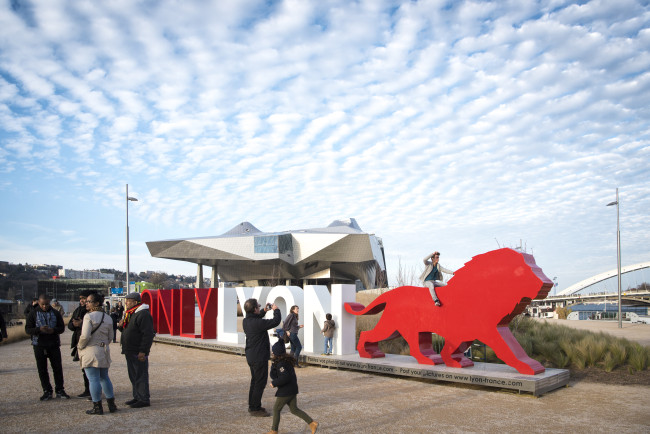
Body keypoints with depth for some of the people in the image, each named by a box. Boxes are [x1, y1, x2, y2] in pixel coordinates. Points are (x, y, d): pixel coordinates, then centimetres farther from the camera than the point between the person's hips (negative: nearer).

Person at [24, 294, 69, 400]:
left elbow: (62, 327, 6)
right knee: (42, 369, 4)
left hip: (54, 344, 1)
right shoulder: (33, 313, 1)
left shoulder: (55, 313, 6)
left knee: (57, 368, 1)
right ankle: (47, 391, 14)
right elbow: (27, 329, -3)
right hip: (39, 345, -1)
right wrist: (39, 329, -22)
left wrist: (53, 330, -16)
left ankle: (59, 390, 11)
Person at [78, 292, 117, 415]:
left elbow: (85, 336, -20)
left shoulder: (89, 316, -14)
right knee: (104, 378, 16)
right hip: (104, 351, 7)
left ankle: (97, 407, 4)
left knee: (93, 379, -1)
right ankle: (111, 404, 20)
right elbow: (110, 337, 13)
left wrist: (80, 346, -3)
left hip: (91, 351, -7)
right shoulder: (108, 318, 9)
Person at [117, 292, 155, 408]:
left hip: (138, 352, -10)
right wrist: (121, 326, 4)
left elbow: (148, 334, -23)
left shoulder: (143, 314, -17)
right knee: (133, 376, 16)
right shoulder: (130, 314, 17)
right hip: (130, 351, 10)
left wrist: (143, 351, -25)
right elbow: (127, 330, 26)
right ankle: (137, 397, 26)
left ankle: (144, 400, 3)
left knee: (141, 375, -4)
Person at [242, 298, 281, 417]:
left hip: (251, 356, 9)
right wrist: (276, 310, -2)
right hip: (259, 357, -9)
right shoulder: (258, 323, -26)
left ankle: (252, 406, 31)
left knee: (255, 381, 21)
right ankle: (255, 409, 7)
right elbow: (275, 322, -19)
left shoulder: (246, 321, 2)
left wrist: (264, 311, 16)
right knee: (260, 382, 1)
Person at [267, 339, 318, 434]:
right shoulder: (288, 361, 8)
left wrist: (274, 383, -20)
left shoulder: (281, 364, -21)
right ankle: (312, 423, 7)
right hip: (293, 389, 9)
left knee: (276, 409, 7)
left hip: (285, 392, -9)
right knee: (294, 410, 14)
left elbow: (285, 377, -30)